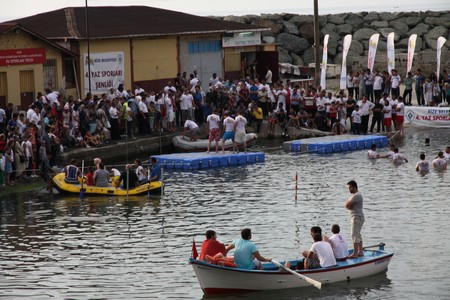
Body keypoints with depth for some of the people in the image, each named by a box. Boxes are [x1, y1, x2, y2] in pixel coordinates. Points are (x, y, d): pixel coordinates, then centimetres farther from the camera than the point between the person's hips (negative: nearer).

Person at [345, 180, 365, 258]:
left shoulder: (357, 195, -17)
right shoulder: (353, 195, 18)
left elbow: (347, 205, -22)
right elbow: (347, 205, 14)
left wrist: (348, 205, -1)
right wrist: (349, 206, -7)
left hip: (357, 217, -11)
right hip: (355, 217, 11)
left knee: (354, 234, -12)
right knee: (357, 234, 14)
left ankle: (355, 253, -13)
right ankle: (360, 252, 19)